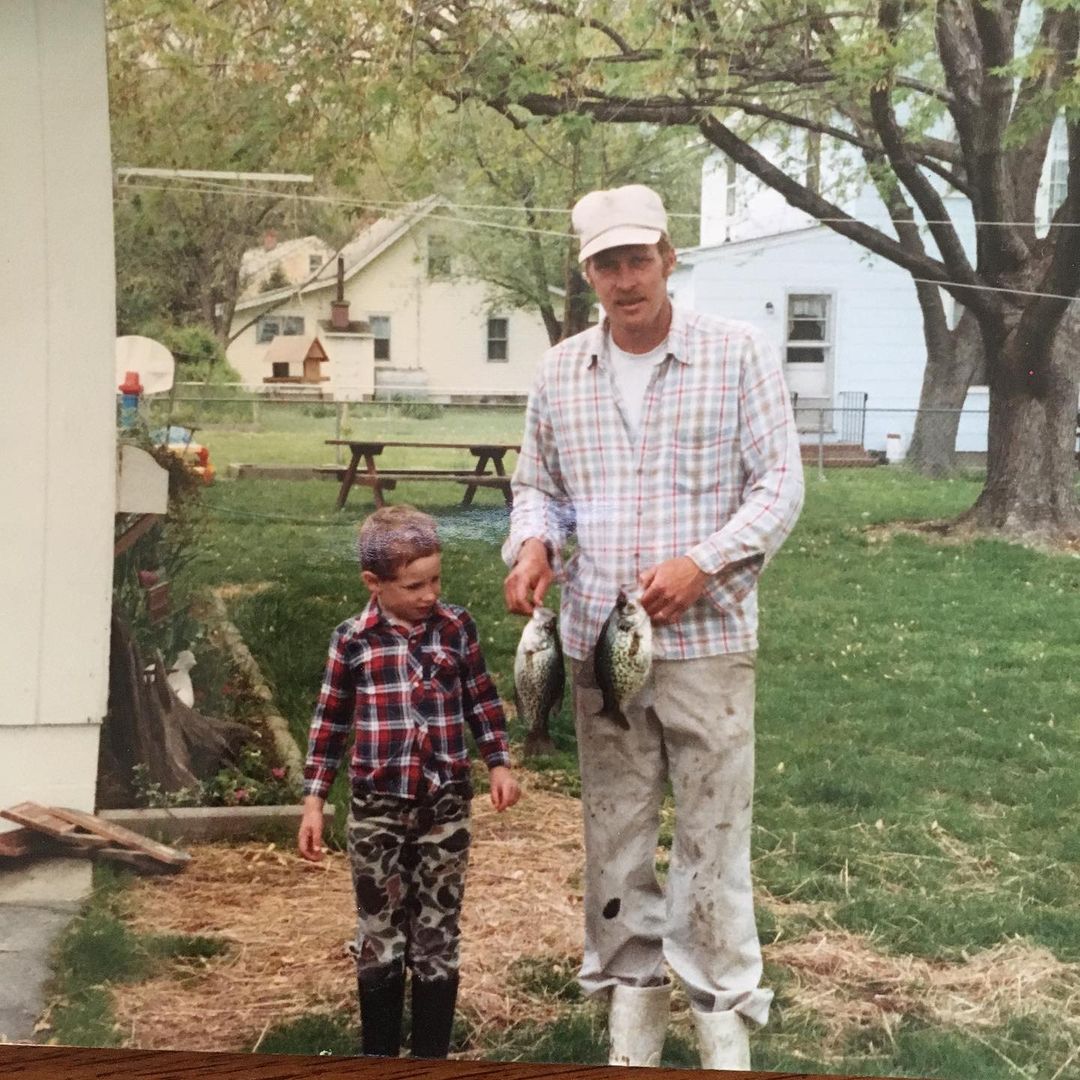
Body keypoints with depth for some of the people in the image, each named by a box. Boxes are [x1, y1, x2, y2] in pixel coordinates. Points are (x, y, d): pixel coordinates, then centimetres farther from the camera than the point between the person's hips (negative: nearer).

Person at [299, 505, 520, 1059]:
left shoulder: (456, 628, -1)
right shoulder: (352, 639, -4)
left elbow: (483, 701, 10)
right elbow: (330, 723, 3)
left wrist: (499, 763, 1)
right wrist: (313, 801, 2)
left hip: (445, 806, 1)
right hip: (376, 809, -1)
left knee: (438, 939, 8)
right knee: (381, 940, 8)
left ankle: (432, 1054, 19)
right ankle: (379, 1054, 22)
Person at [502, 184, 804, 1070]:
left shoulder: (737, 354, -3)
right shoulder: (561, 370, 8)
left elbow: (780, 482, -4)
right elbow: (539, 484, 17)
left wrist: (701, 563, -17)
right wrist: (533, 542, -6)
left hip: (708, 640, -3)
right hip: (597, 642, 4)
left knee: (713, 831, 1)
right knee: (614, 830, 11)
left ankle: (724, 1012, 14)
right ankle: (632, 990, 26)